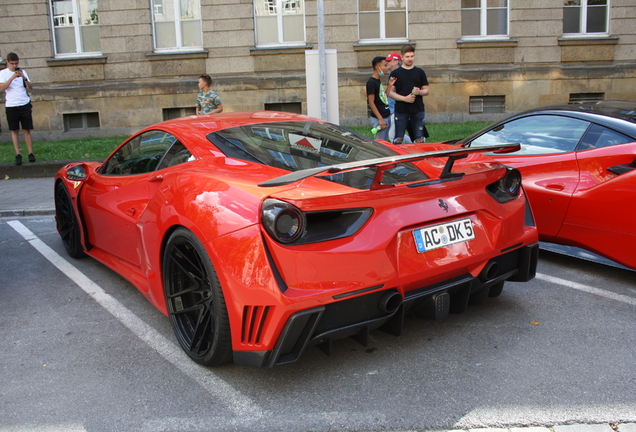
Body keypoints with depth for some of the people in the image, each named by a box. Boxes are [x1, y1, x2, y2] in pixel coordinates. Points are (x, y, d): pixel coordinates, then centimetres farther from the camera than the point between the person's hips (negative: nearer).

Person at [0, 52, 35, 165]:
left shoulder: (22, 72, 11)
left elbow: (30, 87, 5)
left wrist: (24, 78, -13)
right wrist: (13, 77, -18)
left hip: (25, 104, 2)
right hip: (11, 105, -2)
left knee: (27, 130, 0)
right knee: (15, 131, 1)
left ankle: (31, 153, 1)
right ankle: (18, 155, 1)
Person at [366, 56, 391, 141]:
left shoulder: (378, 81, 15)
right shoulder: (371, 82, -13)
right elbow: (371, 102, -18)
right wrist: (380, 119, -22)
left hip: (386, 116, 9)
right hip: (378, 118, -9)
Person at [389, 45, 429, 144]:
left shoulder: (420, 72, 11)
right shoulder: (396, 73, 4)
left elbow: (426, 90, 13)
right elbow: (390, 92, 0)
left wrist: (419, 92, -10)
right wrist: (404, 98, -14)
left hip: (418, 110, 2)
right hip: (401, 111, -2)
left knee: (420, 139, 3)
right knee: (398, 139, 0)